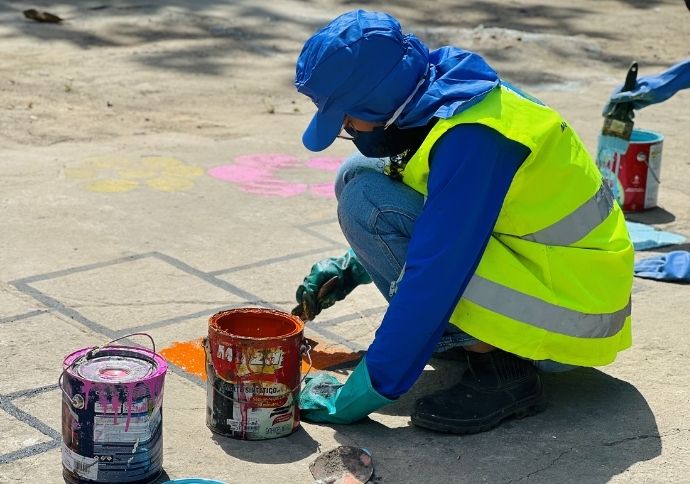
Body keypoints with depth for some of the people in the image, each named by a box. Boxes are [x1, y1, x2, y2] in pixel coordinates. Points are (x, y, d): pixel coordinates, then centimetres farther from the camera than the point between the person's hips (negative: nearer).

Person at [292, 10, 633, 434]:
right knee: (357, 175, 6)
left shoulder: (469, 138, -28)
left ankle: (499, 368, -14)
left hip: (572, 317, -9)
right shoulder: (449, 96, 1)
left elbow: (433, 277, -28)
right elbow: (433, 217, 19)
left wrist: (360, 396, -21)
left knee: (367, 200, -20)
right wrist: (351, 268, 9)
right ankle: (472, 336, 9)